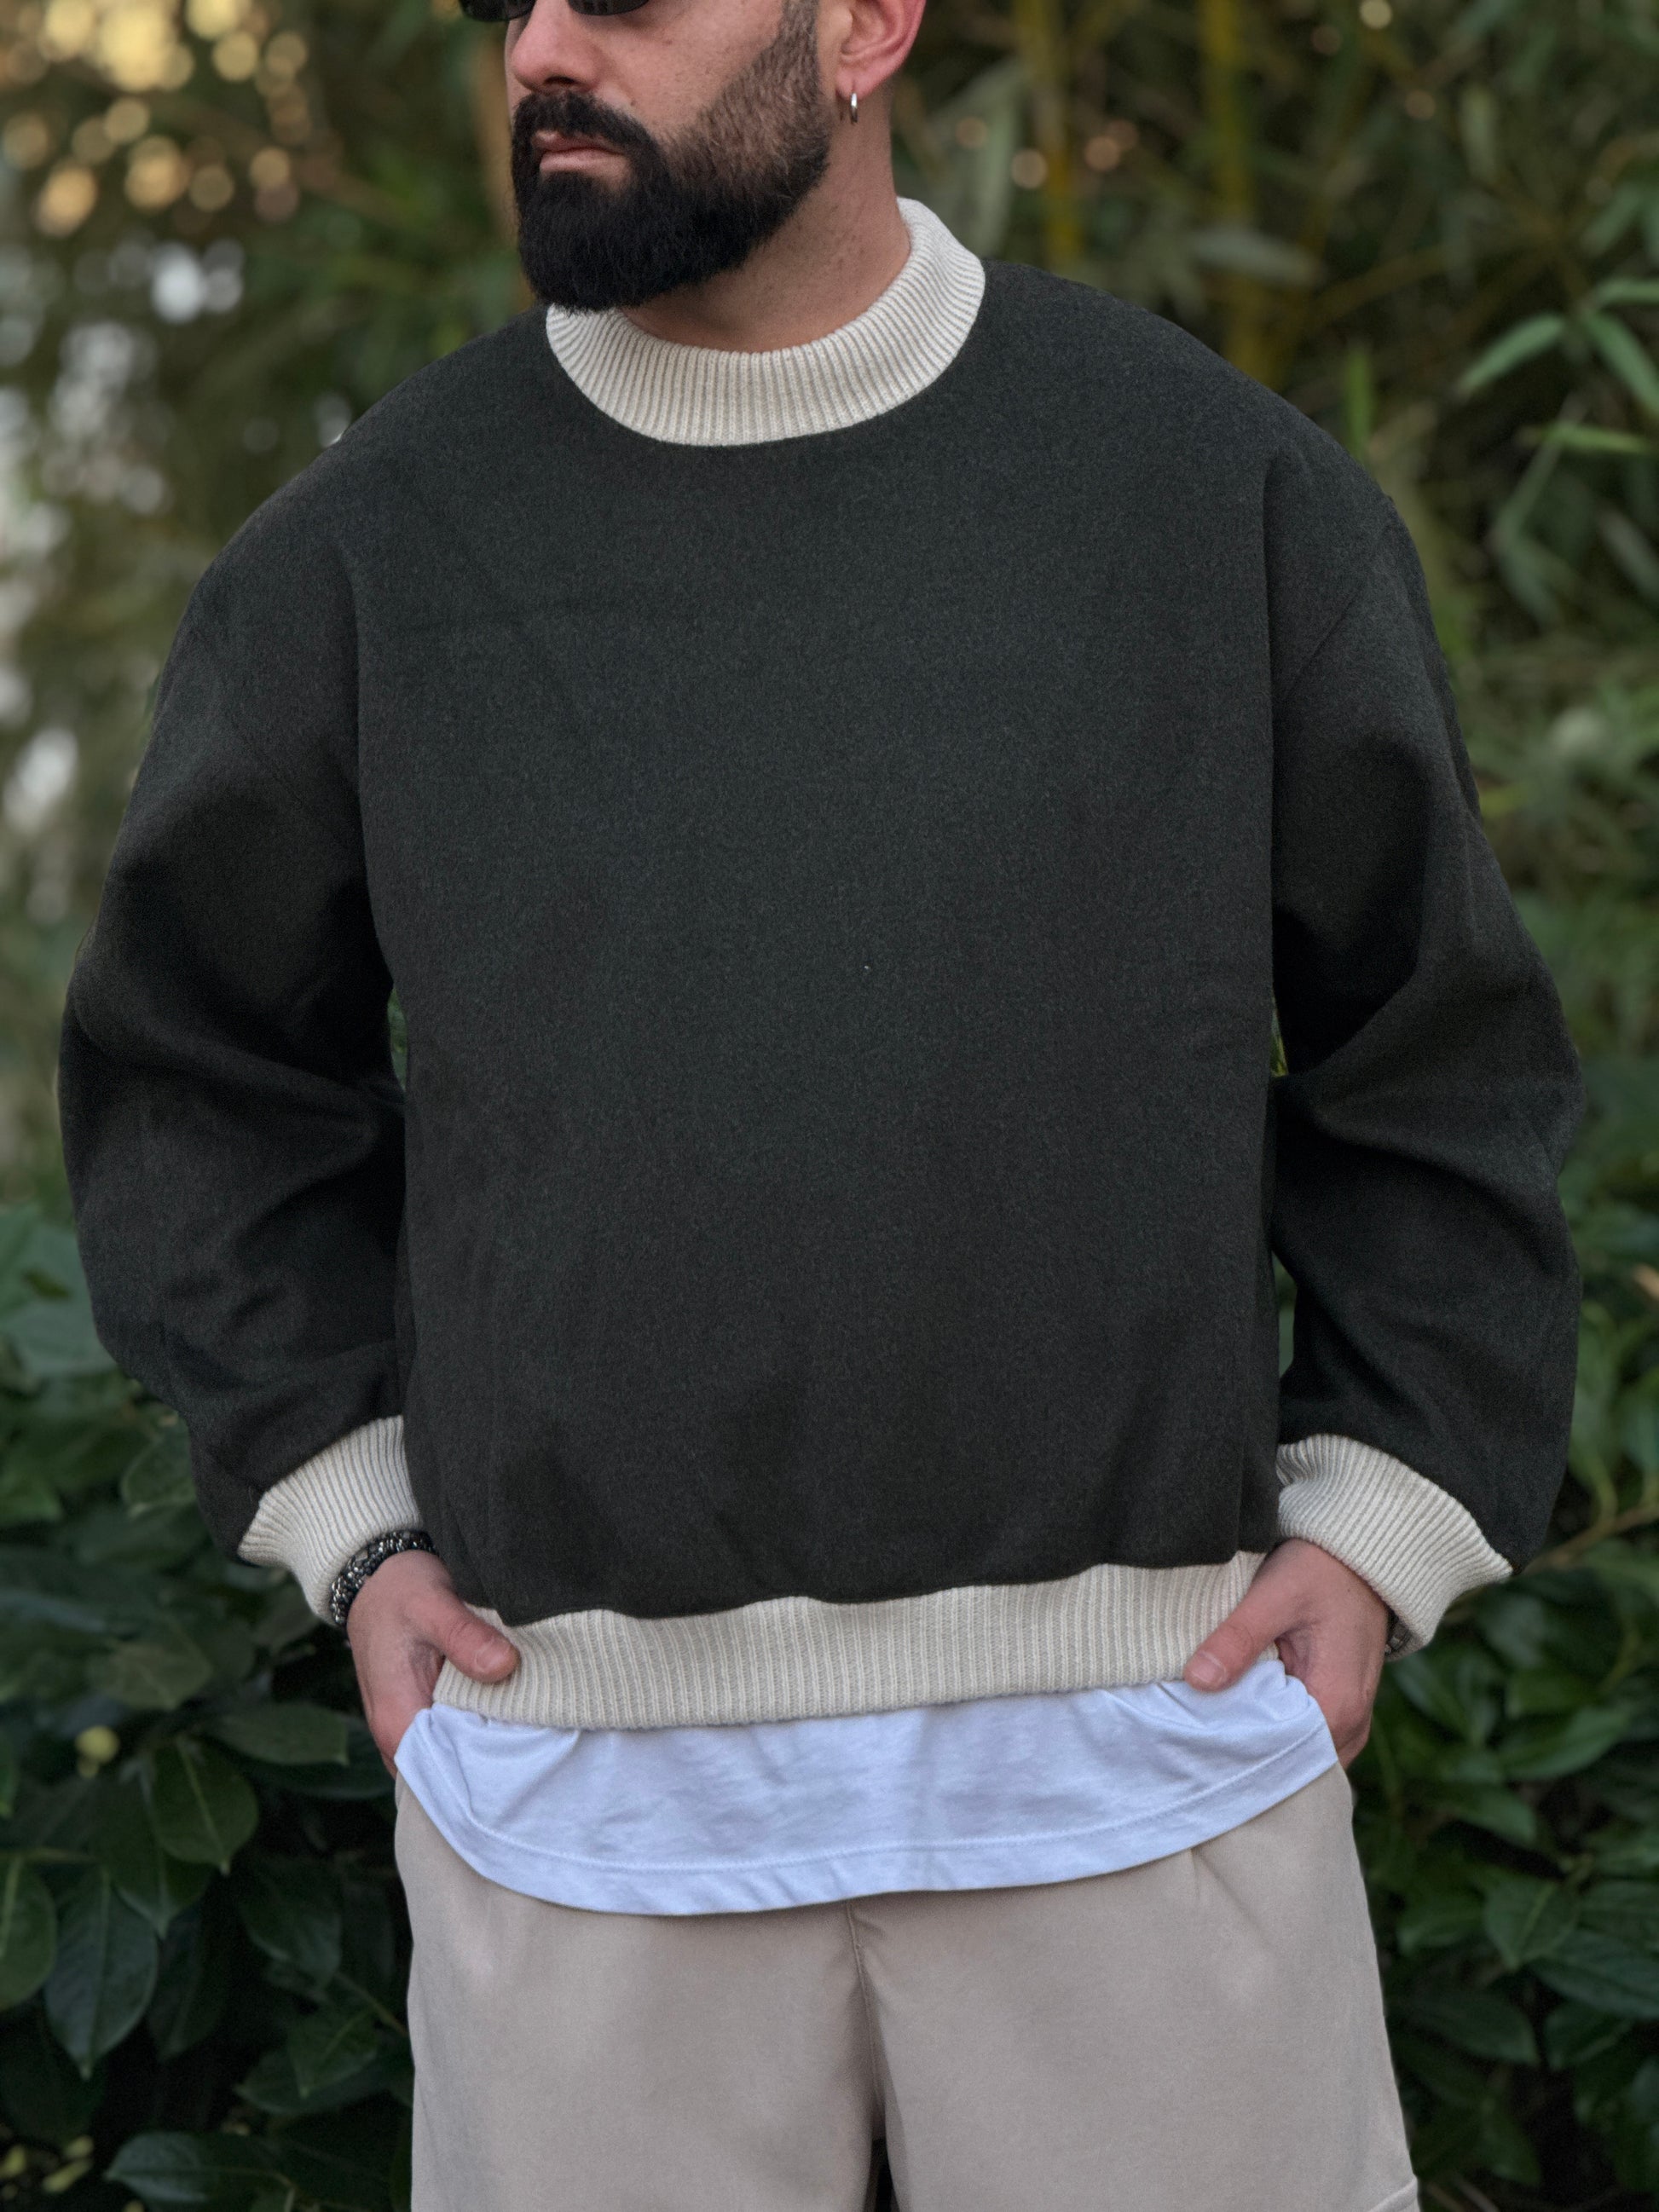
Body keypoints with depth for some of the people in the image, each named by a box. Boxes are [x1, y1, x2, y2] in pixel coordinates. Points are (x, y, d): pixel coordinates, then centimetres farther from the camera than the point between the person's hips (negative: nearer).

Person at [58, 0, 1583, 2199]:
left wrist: (1378, 1531, -1)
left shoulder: (1223, 487, 0)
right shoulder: (366, 552, 1)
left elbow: (1436, 1054, 8)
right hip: (587, 1753, 1)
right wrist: (349, 1526, 3)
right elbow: (201, 1081, 13)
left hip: (1132, 1738, 0)